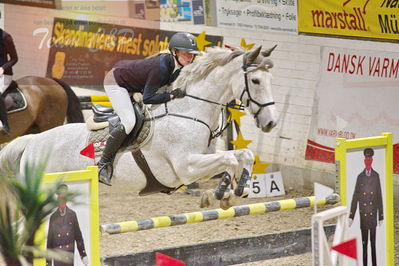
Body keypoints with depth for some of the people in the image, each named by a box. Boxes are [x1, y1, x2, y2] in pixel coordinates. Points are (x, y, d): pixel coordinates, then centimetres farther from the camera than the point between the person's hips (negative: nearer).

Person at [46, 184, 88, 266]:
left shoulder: (72, 215, 5)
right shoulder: (53, 217, 2)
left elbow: (78, 236, 9)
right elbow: (49, 240, 4)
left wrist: (83, 255, 8)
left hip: (69, 259, 1)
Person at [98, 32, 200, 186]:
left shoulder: (177, 66, -10)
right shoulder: (161, 67, -36)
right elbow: (147, 98, -33)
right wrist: (171, 95, -36)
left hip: (133, 85, 10)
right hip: (115, 82, -10)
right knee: (129, 121, -24)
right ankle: (103, 164, -19)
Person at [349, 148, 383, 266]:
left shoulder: (376, 176, 2)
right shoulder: (360, 177, 1)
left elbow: (380, 197, 4)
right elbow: (355, 198, 2)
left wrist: (381, 216, 3)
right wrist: (351, 216, -4)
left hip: (373, 216, 0)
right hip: (363, 216, 0)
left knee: (373, 243, 4)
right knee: (364, 244, 5)